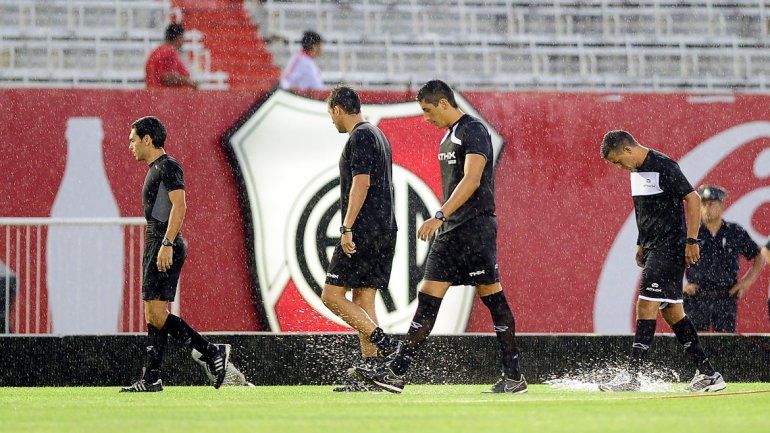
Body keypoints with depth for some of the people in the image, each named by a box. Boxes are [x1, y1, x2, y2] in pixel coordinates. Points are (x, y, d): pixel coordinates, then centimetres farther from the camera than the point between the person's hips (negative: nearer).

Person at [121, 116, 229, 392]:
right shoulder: (156, 169, 22)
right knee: (153, 314, 6)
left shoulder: (168, 167, -9)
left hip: (165, 246, -10)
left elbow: (179, 206, -20)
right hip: (156, 245, 10)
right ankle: (151, 379, 5)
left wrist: (166, 244, -27)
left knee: (156, 314, -15)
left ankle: (213, 353, -13)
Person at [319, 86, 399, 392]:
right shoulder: (379, 136, 21)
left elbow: (361, 184, -19)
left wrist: (347, 228, -21)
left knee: (332, 295, -7)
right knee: (363, 302, 7)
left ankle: (380, 339, -18)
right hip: (385, 230, 10)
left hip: (363, 231, -10)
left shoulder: (360, 137, -9)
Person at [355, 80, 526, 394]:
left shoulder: (474, 132, -10)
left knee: (492, 296, -4)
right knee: (428, 297, 3)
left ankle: (514, 377, 2)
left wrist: (440, 216, -28)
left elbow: (472, 180, -22)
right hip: (450, 230, 9)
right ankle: (395, 372, -2)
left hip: (476, 226, -9)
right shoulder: (449, 136, 19)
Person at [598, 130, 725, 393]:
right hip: (653, 249, 10)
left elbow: (692, 199, -16)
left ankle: (632, 375, -16)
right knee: (671, 309, 8)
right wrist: (642, 245, 21)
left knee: (647, 304, -14)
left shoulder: (664, 167, -14)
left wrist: (691, 241, -19)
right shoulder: (637, 171, 14)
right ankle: (707, 374, 12)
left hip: (671, 248, -10)